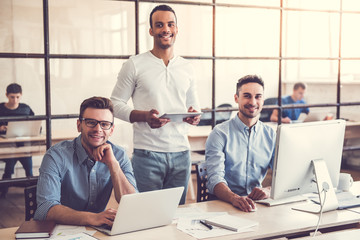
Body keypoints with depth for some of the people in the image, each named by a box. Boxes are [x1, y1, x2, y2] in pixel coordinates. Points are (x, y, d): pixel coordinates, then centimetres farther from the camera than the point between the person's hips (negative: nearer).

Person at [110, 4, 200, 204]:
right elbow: (116, 103, 0)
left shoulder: (186, 68, 13)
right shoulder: (135, 65, 0)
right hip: (147, 153, -4)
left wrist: (195, 115, -4)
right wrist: (144, 116, -17)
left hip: (181, 152, 4)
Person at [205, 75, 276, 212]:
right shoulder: (220, 134, -1)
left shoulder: (271, 135, 12)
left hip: (259, 203, 3)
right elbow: (215, 179, -12)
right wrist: (234, 198, -33)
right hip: (224, 203, -3)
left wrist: (269, 190, -19)